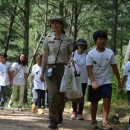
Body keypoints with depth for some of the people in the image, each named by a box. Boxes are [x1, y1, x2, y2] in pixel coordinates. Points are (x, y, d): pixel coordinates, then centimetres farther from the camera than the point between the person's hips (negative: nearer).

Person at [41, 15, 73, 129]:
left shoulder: (68, 40, 2)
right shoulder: (48, 39, 5)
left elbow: (70, 56, 5)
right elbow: (45, 56, 7)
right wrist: (42, 72, 5)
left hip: (63, 68, 0)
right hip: (50, 68, 0)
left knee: (61, 94, 9)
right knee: (52, 94, -10)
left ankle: (59, 115, 33)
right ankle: (53, 120, -7)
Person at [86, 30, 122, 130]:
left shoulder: (110, 53, -3)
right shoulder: (91, 54, -9)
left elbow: (114, 67, 4)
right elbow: (89, 69, -13)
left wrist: (119, 81, 6)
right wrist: (93, 81, -26)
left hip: (106, 82, 1)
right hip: (94, 82, 0)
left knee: (107, 100, -15)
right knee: (94, 102, 10)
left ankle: (105, 121, -14)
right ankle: (94, 121, 24)